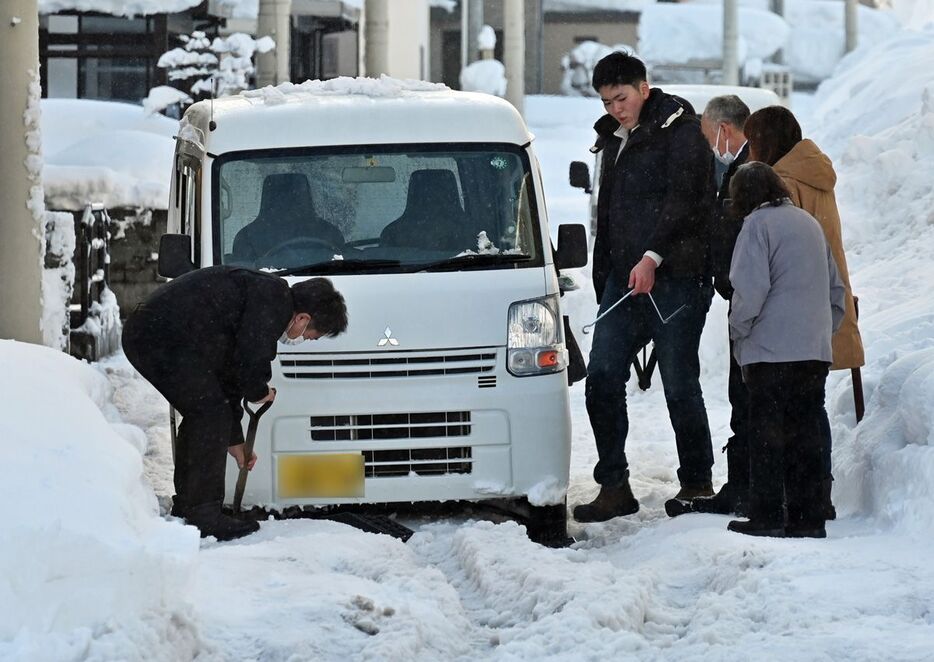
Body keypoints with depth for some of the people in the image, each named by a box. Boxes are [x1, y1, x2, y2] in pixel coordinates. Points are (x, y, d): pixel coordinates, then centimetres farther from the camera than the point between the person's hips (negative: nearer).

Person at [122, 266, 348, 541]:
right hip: (166, 339, -11)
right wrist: (259, 392, 7)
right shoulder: (274, 299, -9)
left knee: (200, 415, 21)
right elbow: (250, 362, -16)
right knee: (211, 415, -6)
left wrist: (234, 441, 35)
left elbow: (229, 373, 31)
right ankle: (203, 516, -4)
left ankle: (185, 509, 29)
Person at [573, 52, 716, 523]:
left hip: (675, 277, -7)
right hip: (623, 279, 7)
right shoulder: (614, 140, 20)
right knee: (602, 378, -2)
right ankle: (614, 487, 1)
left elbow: (681, 202, -16)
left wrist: (652, 258, -24)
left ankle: (697, 483, 10)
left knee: (679, 384, -3)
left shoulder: (680, 133, -5)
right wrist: (603, 280, 20)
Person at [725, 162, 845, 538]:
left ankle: (766, 517, -3)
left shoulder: (758, 224, -6)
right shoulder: (809, 222, 18)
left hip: (772, 351, -7)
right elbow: (836, 289, 21)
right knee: (804, 435, 8)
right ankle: (808, 518, 7)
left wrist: (737, 330, -2)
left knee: (767, 435, -2)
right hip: (815, 351, 7)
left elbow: (750, 289, -15)